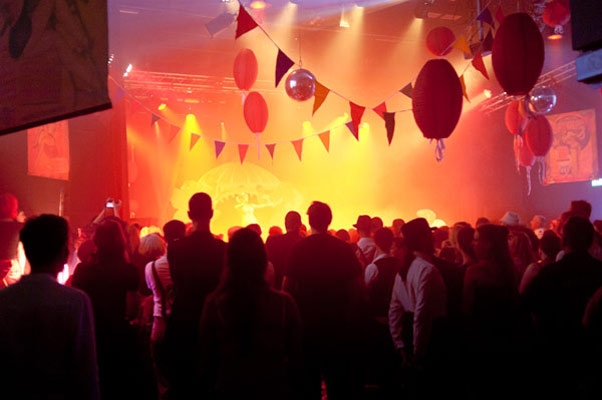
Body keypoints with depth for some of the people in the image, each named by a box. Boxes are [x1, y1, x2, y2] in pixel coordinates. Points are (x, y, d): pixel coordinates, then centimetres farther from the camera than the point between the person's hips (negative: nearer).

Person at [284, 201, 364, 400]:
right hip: (338, 323, 1)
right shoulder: (344, 248, -5)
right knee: (338, 376, 13)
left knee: (309, 375, 12)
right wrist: (349, 312, 7)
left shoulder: (299, 248, -9)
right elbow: (358, 285, -4)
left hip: (307, 321, -1)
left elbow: (288, 286, -10)